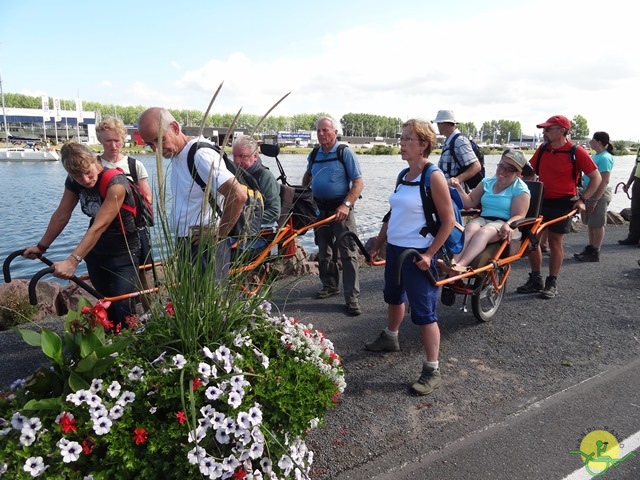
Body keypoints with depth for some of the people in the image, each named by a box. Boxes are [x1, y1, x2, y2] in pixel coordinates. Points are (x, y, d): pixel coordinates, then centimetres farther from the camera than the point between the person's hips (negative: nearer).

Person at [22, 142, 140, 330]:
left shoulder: (116, 184, -28)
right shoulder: (73, 182, -6)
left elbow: (99, 227, -33)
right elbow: (61, 215, 4)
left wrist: (72, 261, -38)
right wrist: (41, 246, 11)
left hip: (123, 252, -6)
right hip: (95, 250, 7)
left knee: (122, 306, -11)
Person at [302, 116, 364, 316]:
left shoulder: (345, 152, -8)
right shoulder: (314, 155, 8)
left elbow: (359, 182, -13)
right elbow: (308, 175, 28)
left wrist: (346, 205, -24)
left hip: (340, 208, -6)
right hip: (319, 208, 6)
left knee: (347, 253, -6)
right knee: (324, 252, 15)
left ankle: (352, 298, -2)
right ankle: (330, 286, 31)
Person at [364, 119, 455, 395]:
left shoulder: (433, 176, -15)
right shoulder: (403, 175, 8)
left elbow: (448, 220, -15)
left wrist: (429, 254, -19)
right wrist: (377, 244, 15)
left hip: (418, 253, -8)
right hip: (394, 248, 8)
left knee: (424, 312, -2)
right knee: (394, 297, 26)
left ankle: (432, 371, 10)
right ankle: (390, 339, 50)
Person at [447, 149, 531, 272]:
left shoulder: (520, 189, 4)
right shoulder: (487, 182, 16)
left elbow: (518, 215, -5)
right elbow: (470, 203, 16)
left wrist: (508, 225, -28)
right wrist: (459, 188, -1)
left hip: (504, 224, -4)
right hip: (483, 219, 4)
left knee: (484, 231, -38)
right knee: (470, 228, -34)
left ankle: (460, 265, -58)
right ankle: (453, 263, -54)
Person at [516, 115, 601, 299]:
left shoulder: (576, 152, -10)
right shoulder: (542, 150, 3)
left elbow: (596, 177, -4)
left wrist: (582, 199, -11)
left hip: (562, 203, -5)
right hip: (540, 200, 5)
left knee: (555, 242, 2)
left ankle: (552, 284, 14)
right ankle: (535, 280, 18)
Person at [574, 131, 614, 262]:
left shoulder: (605, 158, -17)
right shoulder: (596, 155, 12)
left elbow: (605, 181, -21)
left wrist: (595, 200, -24)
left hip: (599, 194, -9)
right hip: (589, 193, 9)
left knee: (597, 224, -2)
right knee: (590, 223, 14)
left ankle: (595, 253, 5)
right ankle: (590, 249, 24)